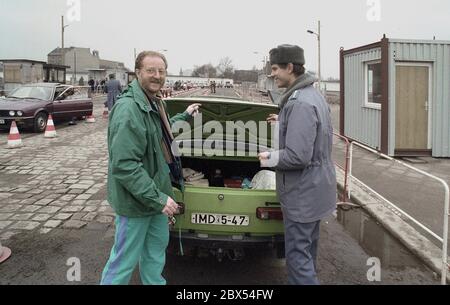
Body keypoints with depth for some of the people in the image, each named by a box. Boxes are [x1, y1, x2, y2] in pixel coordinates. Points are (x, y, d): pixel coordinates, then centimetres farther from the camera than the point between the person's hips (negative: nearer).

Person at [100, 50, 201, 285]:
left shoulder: (154, 103, 7)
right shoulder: (129, 108, -25)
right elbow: (124, 165, -30)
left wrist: (184, 116, 28)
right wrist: (158, 198, -28)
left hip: (155, 194, 10)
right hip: (135, 200, -10)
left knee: (157, 246, 24)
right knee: (125, 259, 4)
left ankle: (155, 282, 43)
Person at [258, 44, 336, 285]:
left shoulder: (300, 103, -24)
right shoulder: (313, 95, 9)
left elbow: (298, 156, -29)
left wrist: (271, 158, -13)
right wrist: (284, 123, 15)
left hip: (303, 193, -10)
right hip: (315, 188, 10)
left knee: (298, 256, 0)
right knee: (306, 251, 23)